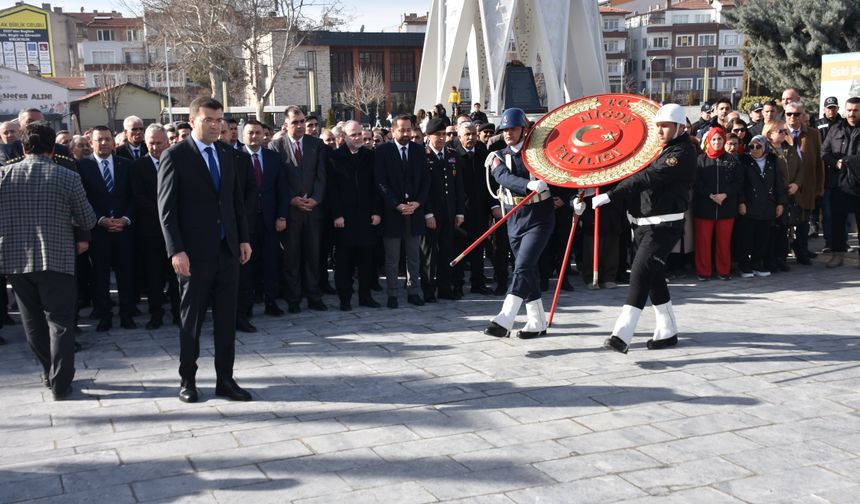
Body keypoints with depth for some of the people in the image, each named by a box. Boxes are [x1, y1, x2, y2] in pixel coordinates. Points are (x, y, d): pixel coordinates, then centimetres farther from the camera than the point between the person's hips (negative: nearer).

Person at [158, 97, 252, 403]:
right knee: (192, 319, 7)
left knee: (227, 318, 8)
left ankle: (225, 379, 17)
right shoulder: (175, 156, -7)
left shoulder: (226, 153, 10)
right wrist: (176, 250, -16)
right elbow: (166, 209, -10)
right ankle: (187, 380, 20)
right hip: (195, 252, -5)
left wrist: (243, 238, 9)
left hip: (227, 249, 5)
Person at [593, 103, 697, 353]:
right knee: (654, 277, 14)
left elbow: (649, 178, -24)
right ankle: (667, 332, 26)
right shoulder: (657, 149, 16)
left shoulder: (682, 152, -14)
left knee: (641, 272, -19)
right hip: (644, 223, 9)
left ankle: (622, 335, -25)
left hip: (665, 225, -9)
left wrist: (609, 196, -28)